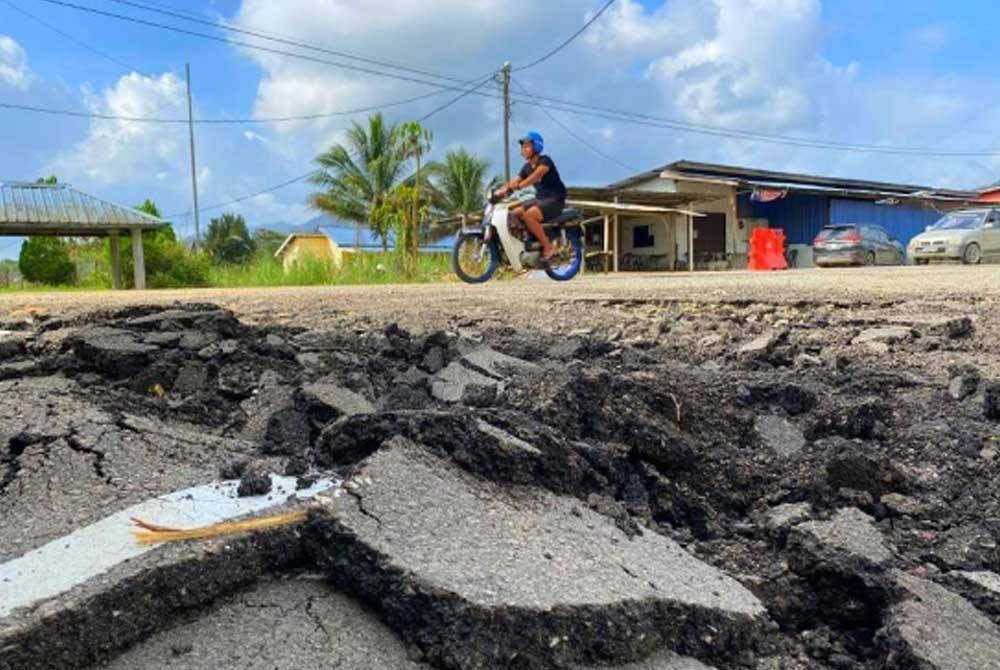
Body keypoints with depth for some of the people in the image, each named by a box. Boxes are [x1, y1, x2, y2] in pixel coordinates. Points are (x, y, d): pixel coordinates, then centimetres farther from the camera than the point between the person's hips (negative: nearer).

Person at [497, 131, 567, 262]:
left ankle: (549, 247, -20)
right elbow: (513, 182, 7)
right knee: (513, 214, -5)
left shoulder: (544, 160, -12)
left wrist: (519, 186, -45)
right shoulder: (527, 167, 12)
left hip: (555, 199, -8)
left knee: (528, 215, -30)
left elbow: (536, 175, -32)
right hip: (540, 198, 8)